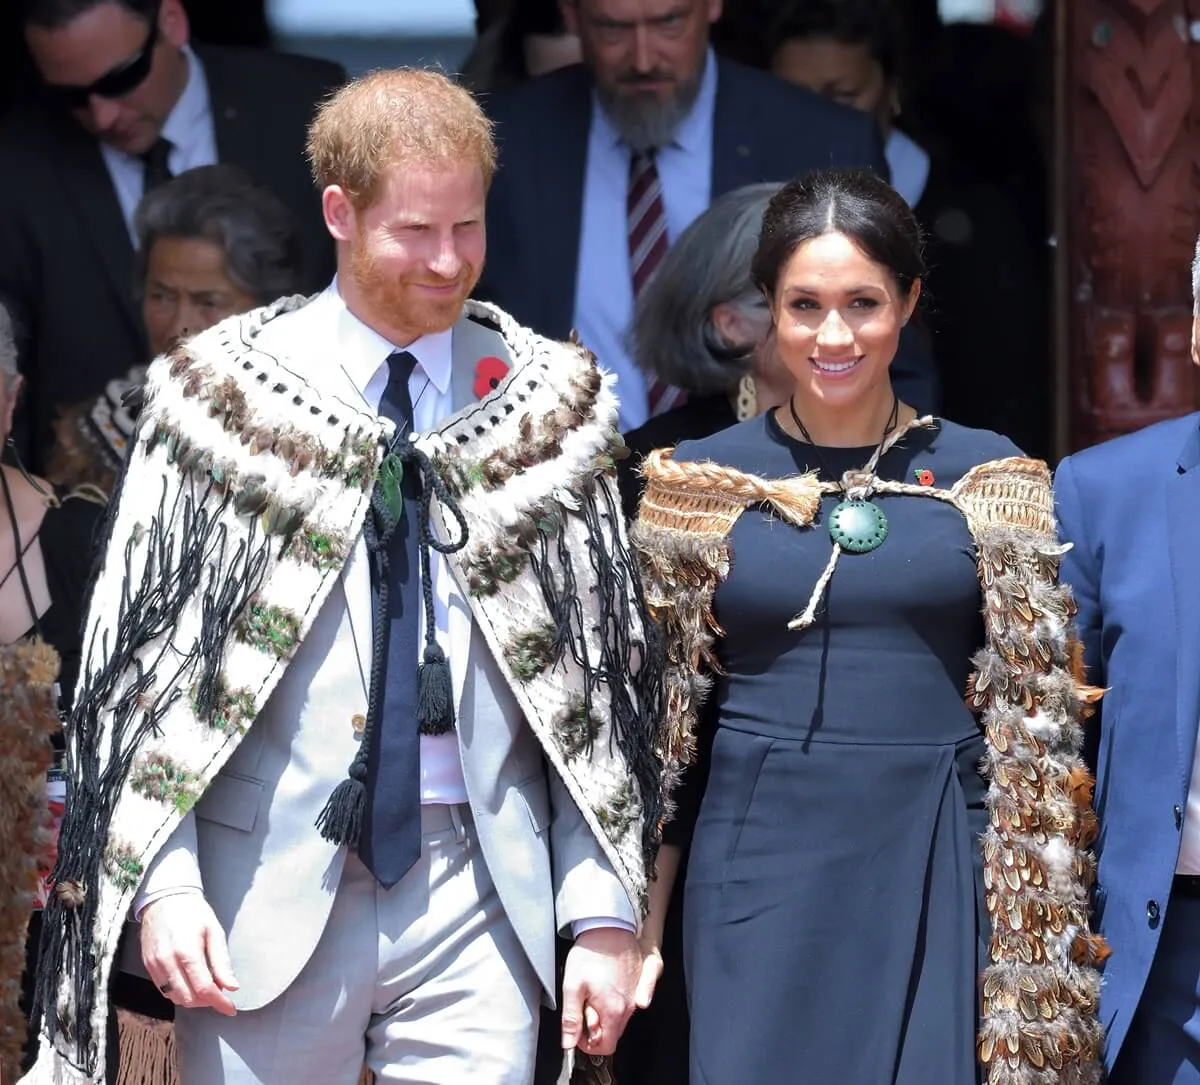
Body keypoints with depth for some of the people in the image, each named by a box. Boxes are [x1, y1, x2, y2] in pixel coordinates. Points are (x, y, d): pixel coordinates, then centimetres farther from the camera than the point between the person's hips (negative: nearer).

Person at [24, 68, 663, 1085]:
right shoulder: (221, 396, 2)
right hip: (271, 891, -1)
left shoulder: (548, 404, 7)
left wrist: (605, 908, 1)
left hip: (480, 884, 1)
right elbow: (138, 655, 1)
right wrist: (163, 881, -9)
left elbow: (601, 671, 7)